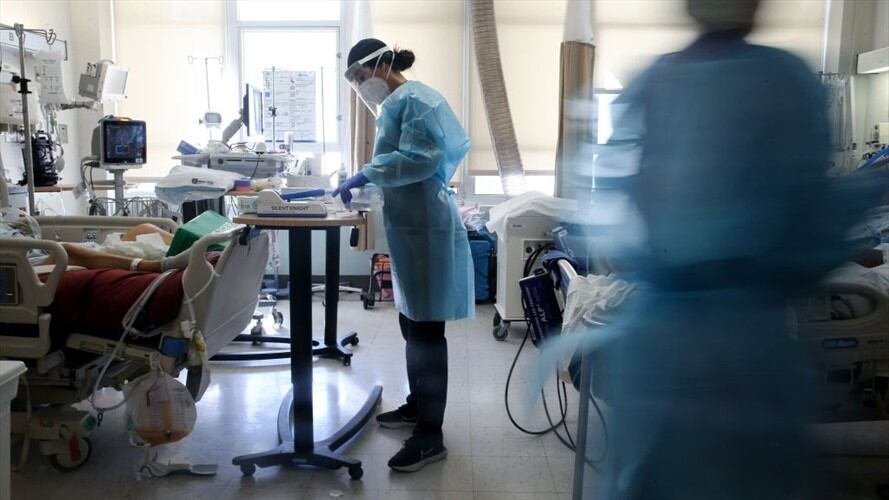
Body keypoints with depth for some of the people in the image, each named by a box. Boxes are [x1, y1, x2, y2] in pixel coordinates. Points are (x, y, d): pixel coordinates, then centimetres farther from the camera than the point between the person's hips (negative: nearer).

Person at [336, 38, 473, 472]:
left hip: (425, 228, -11)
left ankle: (430, 435, 1)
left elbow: (420, 158, -23)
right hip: (412, 226, 11)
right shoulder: (398, 103, 19)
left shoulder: (411, 100, -11)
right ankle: (418, 405, 33)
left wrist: (365, 175, -19)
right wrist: (367, 181, 10)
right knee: (412, 323, 18)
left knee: (426, 330, -6)